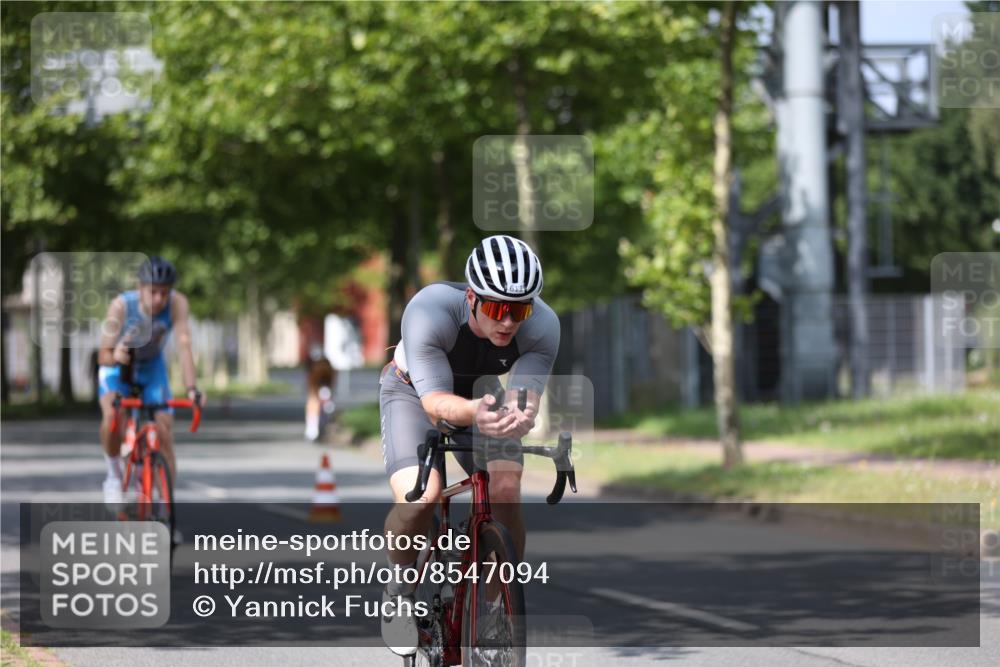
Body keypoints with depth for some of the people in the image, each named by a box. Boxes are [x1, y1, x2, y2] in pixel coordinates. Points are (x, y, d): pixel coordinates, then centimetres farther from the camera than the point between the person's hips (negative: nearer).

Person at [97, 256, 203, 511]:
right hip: (117, 367, -2)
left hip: (152, 368, 2)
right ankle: (114, 475, -6)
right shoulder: (121, 305, -32)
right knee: (112, 416, -32)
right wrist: (114, 356, -55)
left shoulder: (177, 303, -30)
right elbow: (103, 355, -31)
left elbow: (184, 345, -37)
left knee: (164, 434, -8)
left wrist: (191, 389, -49)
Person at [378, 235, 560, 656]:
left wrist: (519, 416, -59)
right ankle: (398, 590, 1)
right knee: (419, 496, -27)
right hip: (414, 390, -2)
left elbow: (525, 394, -35)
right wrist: (472, 413, -64)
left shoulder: (542, 326, -30)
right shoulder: (429, 311, -38)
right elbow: (436, 401, -42)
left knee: (506, 490, -23)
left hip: (483, 397, 3)